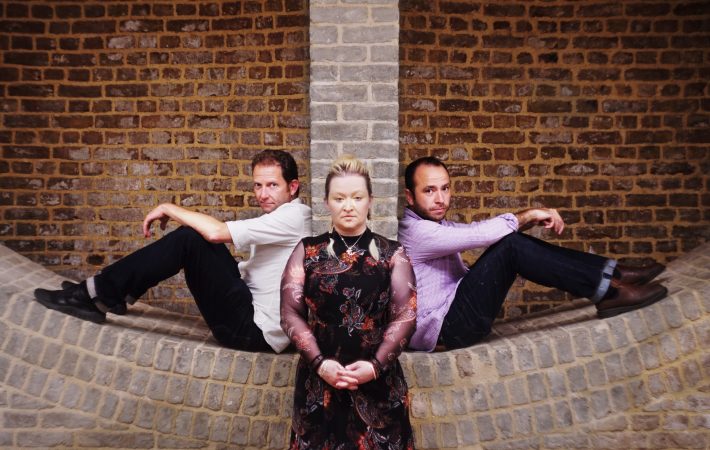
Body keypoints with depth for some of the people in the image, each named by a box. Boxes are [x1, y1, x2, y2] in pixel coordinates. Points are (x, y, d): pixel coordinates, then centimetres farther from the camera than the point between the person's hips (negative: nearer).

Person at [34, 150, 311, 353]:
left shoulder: (293, 215, -14)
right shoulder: (278, 219, 16)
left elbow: (216, 232, -23)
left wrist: (170, 209, -7)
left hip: (257, 331, -9)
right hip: (251, 310, 9)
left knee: (188, 239, -15)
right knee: (192, 241, 9)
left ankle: (100, 294, -6)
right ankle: (106, 295, 11)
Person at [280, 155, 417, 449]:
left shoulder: (392, 253, 1)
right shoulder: (306, 251, 3)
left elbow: (405, 315, -4)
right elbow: (290, 313, -1)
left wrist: (376, 365, -14)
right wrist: (319, 362, -12)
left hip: (378, 381, 0)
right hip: (319, 381, 1)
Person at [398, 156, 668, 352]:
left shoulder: (435, 225, 14)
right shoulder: (415, 231, -18)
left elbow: (476, 231, 7)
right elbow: (480, 233, -25)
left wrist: (528, 220, -8)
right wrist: (528, 216, -11)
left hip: (452, 313, 9)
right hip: (441, 330, -9)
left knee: (511, 242, -2)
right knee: (511, 246, -21)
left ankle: (610, 274, -1)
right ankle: (608, 291, -15)